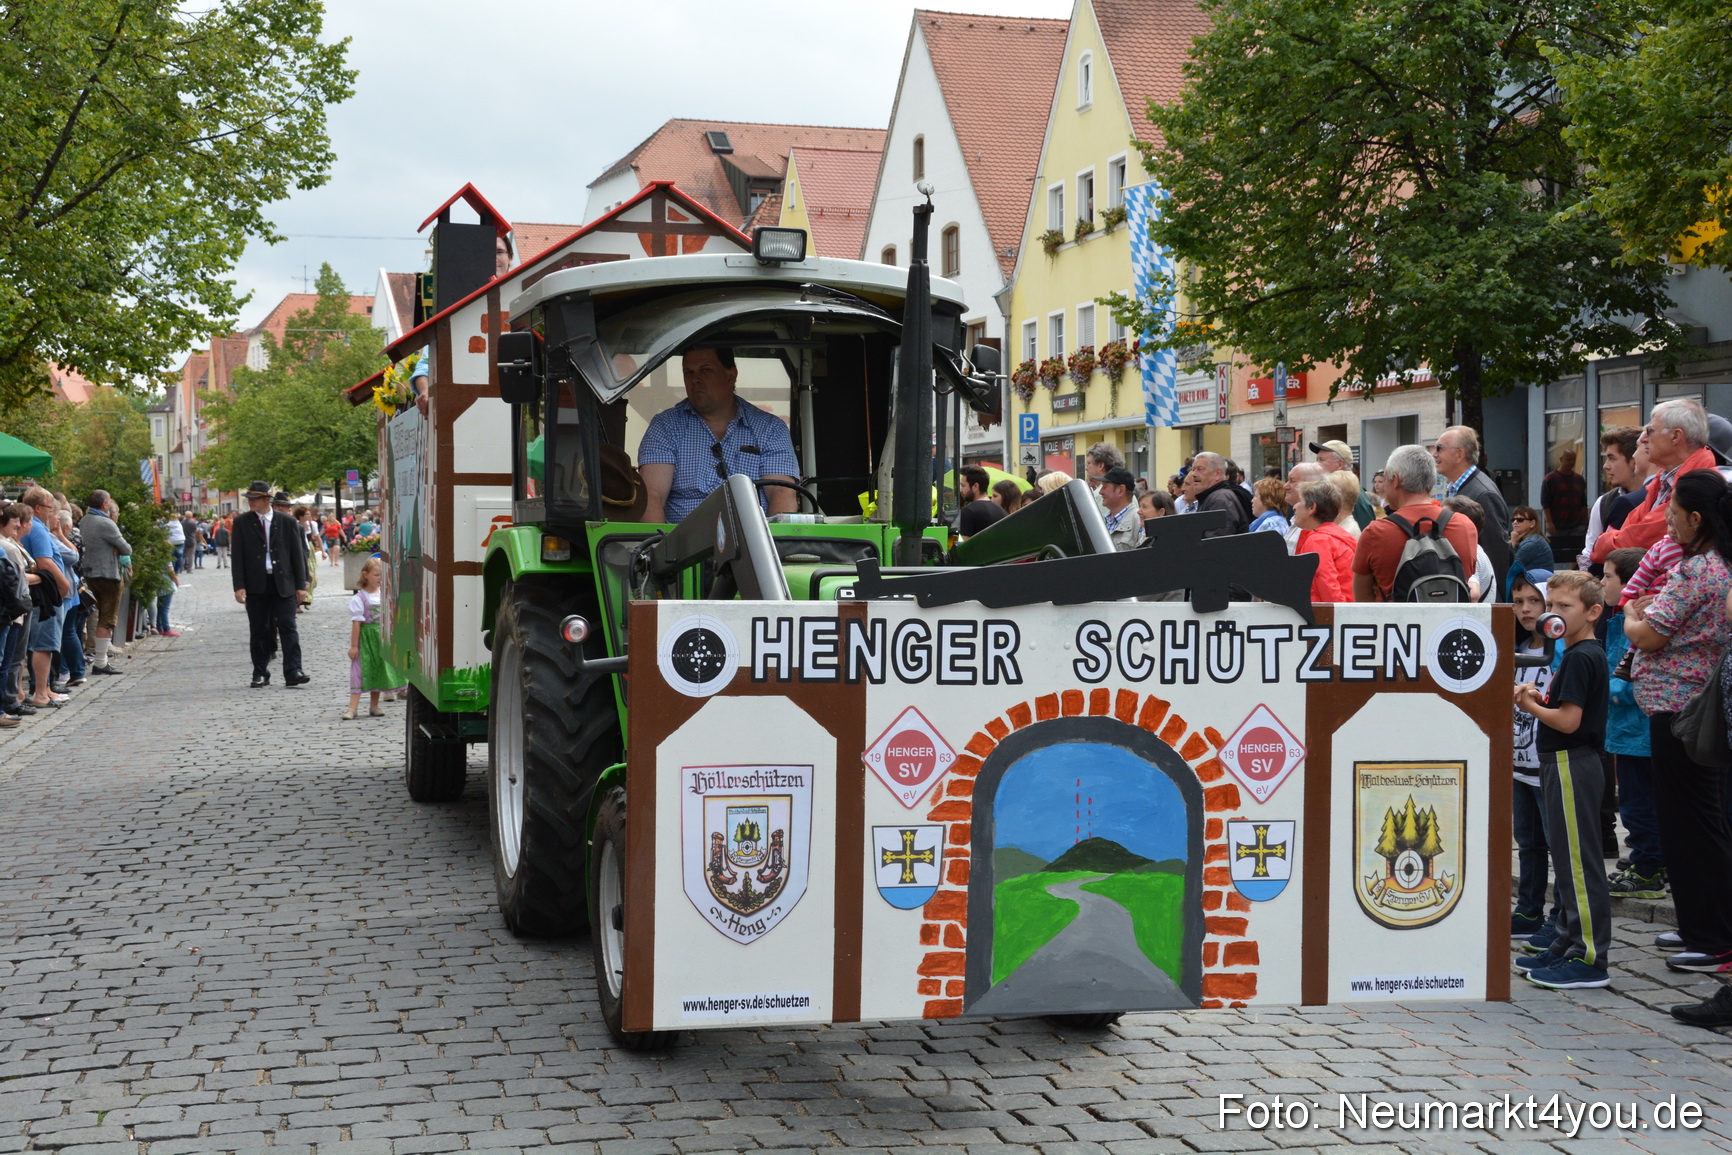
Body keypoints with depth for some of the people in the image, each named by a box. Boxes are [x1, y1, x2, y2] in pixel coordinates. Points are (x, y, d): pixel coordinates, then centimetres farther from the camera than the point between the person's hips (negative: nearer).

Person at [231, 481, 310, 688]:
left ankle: (293, 672, -7)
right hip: (256, 585, 1)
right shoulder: (241, 523, 5)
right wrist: (239, 586, -6)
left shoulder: (287, 522, 4)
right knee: (259, 631, 5)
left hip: (283, 584, -1)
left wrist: (301, 585, 2)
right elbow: (237, 556, 3)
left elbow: (297, 554, 6)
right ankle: (260, 674, 12)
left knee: (288, 628, -6)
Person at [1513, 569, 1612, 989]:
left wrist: (1530, 705, -8)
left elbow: (1569, 720, -22)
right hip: (1565, 764, 11)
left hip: (1572, 764, -11)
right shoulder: (1585, 654, 16)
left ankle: (1590, 959, -5)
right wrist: (1540, 698, 4)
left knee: (1578, 861, -8)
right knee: (1568, 860, 16)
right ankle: (1568, 945, 25)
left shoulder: (1581, 657, -16)